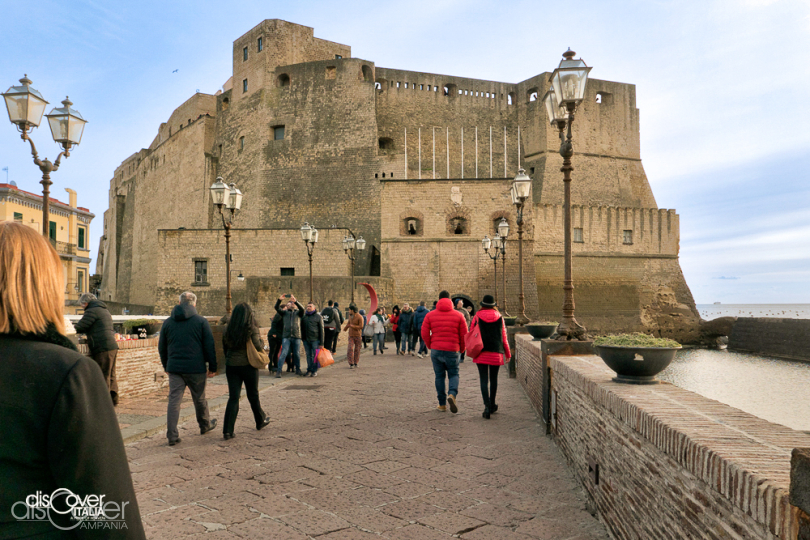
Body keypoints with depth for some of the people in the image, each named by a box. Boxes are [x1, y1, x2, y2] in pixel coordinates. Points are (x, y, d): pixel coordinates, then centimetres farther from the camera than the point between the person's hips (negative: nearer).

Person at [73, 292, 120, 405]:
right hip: (112, 346, 9)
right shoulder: (104, 310, 25)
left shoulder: (92, 311, -6)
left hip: (103, 348, -9)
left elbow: (79, 327, -6)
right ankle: (113, 398, 15)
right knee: (110, 375, 12)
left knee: (103, 376, -6)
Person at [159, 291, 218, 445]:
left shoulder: (168, 322, 6)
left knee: (174, 401, 3)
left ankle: (172, 435, -1)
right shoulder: (201, 321, -4)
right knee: (199, 399, 15)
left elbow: (162, 348, 13)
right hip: (196, 369, -2)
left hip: (174, 368, 2)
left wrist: (166, 366, 25)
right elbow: (209, 346, -5)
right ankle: (205, 425, 34)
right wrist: (212, 367, 3)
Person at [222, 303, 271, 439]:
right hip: (248, 365, -2)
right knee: (253, 395, 14)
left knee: (233, 397, 3)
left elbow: (225, 348, 7)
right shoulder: (252, 329, -11)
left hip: (231, 366, 3)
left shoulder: (228, 330, 1)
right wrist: (260, 340, 8)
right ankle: (261, 421, 33)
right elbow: (259, 347, -12)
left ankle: (227, 430, -5)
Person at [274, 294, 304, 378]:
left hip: (296, 336, 1)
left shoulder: (298, 312, 11)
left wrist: (295, 301, -24)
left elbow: (302, 308, -11)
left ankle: (298, 370, 24)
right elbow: (277, 308, -2)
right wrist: (279, 300, -19)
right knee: (283, 353, -7)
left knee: (297, 354, 8)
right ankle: (278, 371, -4)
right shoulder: (285, 312, 12)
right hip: (286, 336, -1)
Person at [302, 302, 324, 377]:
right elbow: (302, 328, 18)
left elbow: (321, 329, 0)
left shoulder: (318, 316, 1)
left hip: (315, 339, -4)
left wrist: (321, 342, -5)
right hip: (306, 340, 4)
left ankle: (315, 371, 7)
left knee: (315, 355, -1)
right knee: (308, 355, 8)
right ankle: (309, 370, 15)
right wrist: (302, 338, 10)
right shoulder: (304, 316, 12)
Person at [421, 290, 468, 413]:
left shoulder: (430, 315, 3)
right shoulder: (458, 315, 1)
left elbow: (424, 333, 0)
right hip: (452, 351, -1)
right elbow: (464, 334, 1)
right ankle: (452, 394, -17)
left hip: (436, 350, 1)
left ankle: (442, 404, 15)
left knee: (439, 376, 12)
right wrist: (462, 348, 17)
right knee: (453, 374, 11)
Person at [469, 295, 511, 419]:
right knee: (493, 378, 16)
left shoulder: (477, 317, -2)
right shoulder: (499, 318, 2)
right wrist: (508, 353, 14)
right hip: (496, 353, 2)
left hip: (481, 353, -2)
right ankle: (492, 405, 27)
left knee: (484, 379, -1)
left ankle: (487, 406, -15)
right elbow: (504, 337, 5)